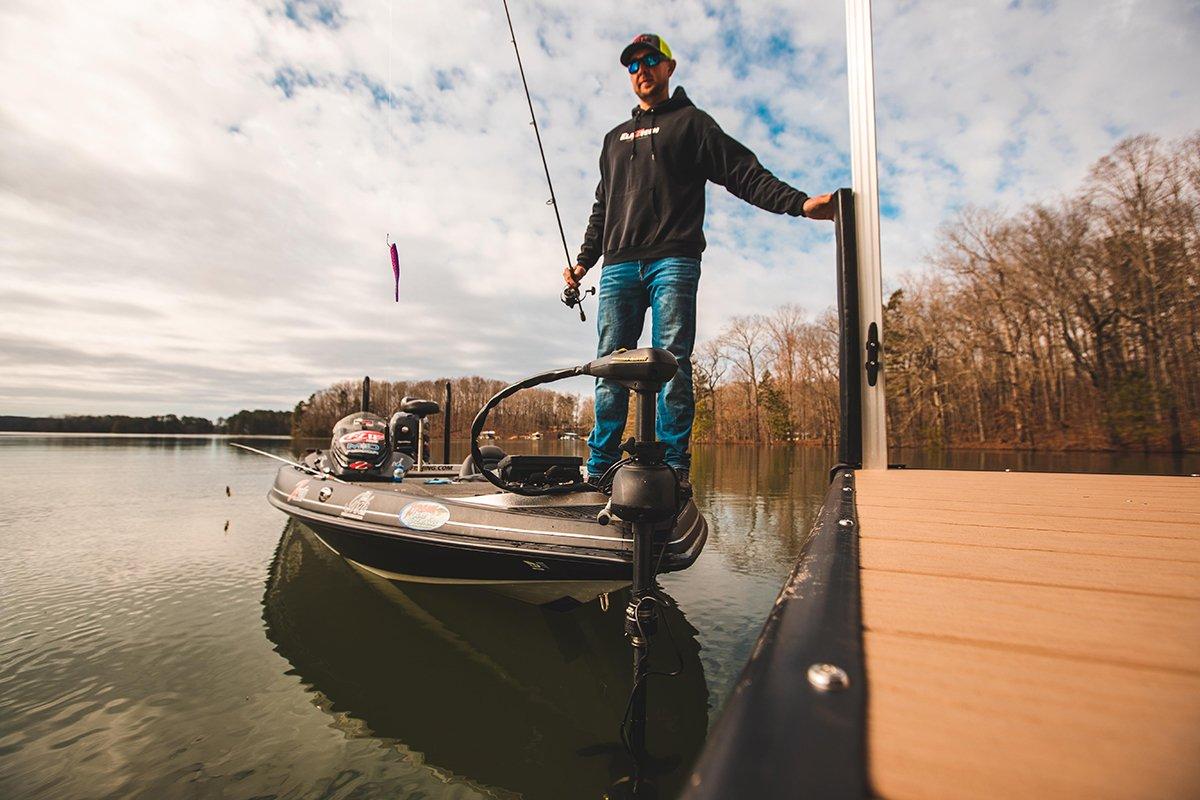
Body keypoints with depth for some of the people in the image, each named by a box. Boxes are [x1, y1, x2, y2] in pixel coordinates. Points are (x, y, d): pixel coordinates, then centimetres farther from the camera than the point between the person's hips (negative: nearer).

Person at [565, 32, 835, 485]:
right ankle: (600, 469, 0)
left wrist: (800, 203, -8)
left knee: (672, 365, -11)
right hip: (618, 266, 4)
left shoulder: (690, 122, 17)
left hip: (672, 262, -4)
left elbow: (744, 173, 6)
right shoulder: (614, 139, 31)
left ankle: (673, 471, -8)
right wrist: (583, 261, 21)